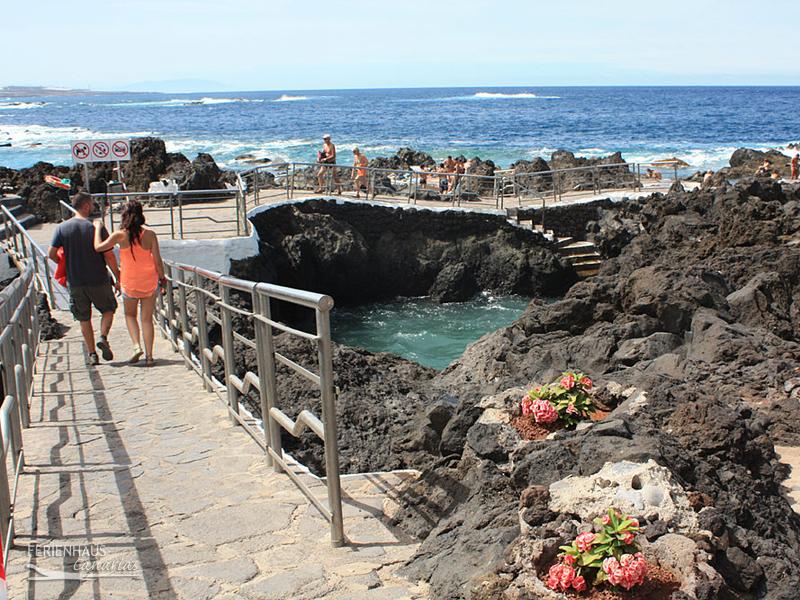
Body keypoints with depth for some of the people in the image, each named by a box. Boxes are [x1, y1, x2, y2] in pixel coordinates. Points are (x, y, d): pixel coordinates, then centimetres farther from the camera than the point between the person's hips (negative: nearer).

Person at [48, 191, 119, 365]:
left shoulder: (62, 228, -2)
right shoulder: (97, 227, -10)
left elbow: (52, 254, -3)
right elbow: (109, 256, -12)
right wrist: (118, 278, -3)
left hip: (75, 282, 2)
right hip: (99, 280, -2)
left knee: (84, 318, 13)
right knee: (108, 309, 19)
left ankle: (92, 354, 12)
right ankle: (103, 338, -4)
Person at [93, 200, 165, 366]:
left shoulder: (121, 235, -12)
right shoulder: (150, 233, -7)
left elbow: (98, 247, -11)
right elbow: (157, 261, -5)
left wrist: (98, 228, 3)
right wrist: (162, 278, 9)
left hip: (130, 282, -1)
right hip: (149, 281, 1)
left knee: (130, 315, 20)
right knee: (147, 318, 9)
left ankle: (136, 346, 1)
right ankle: (149, 356, 6)